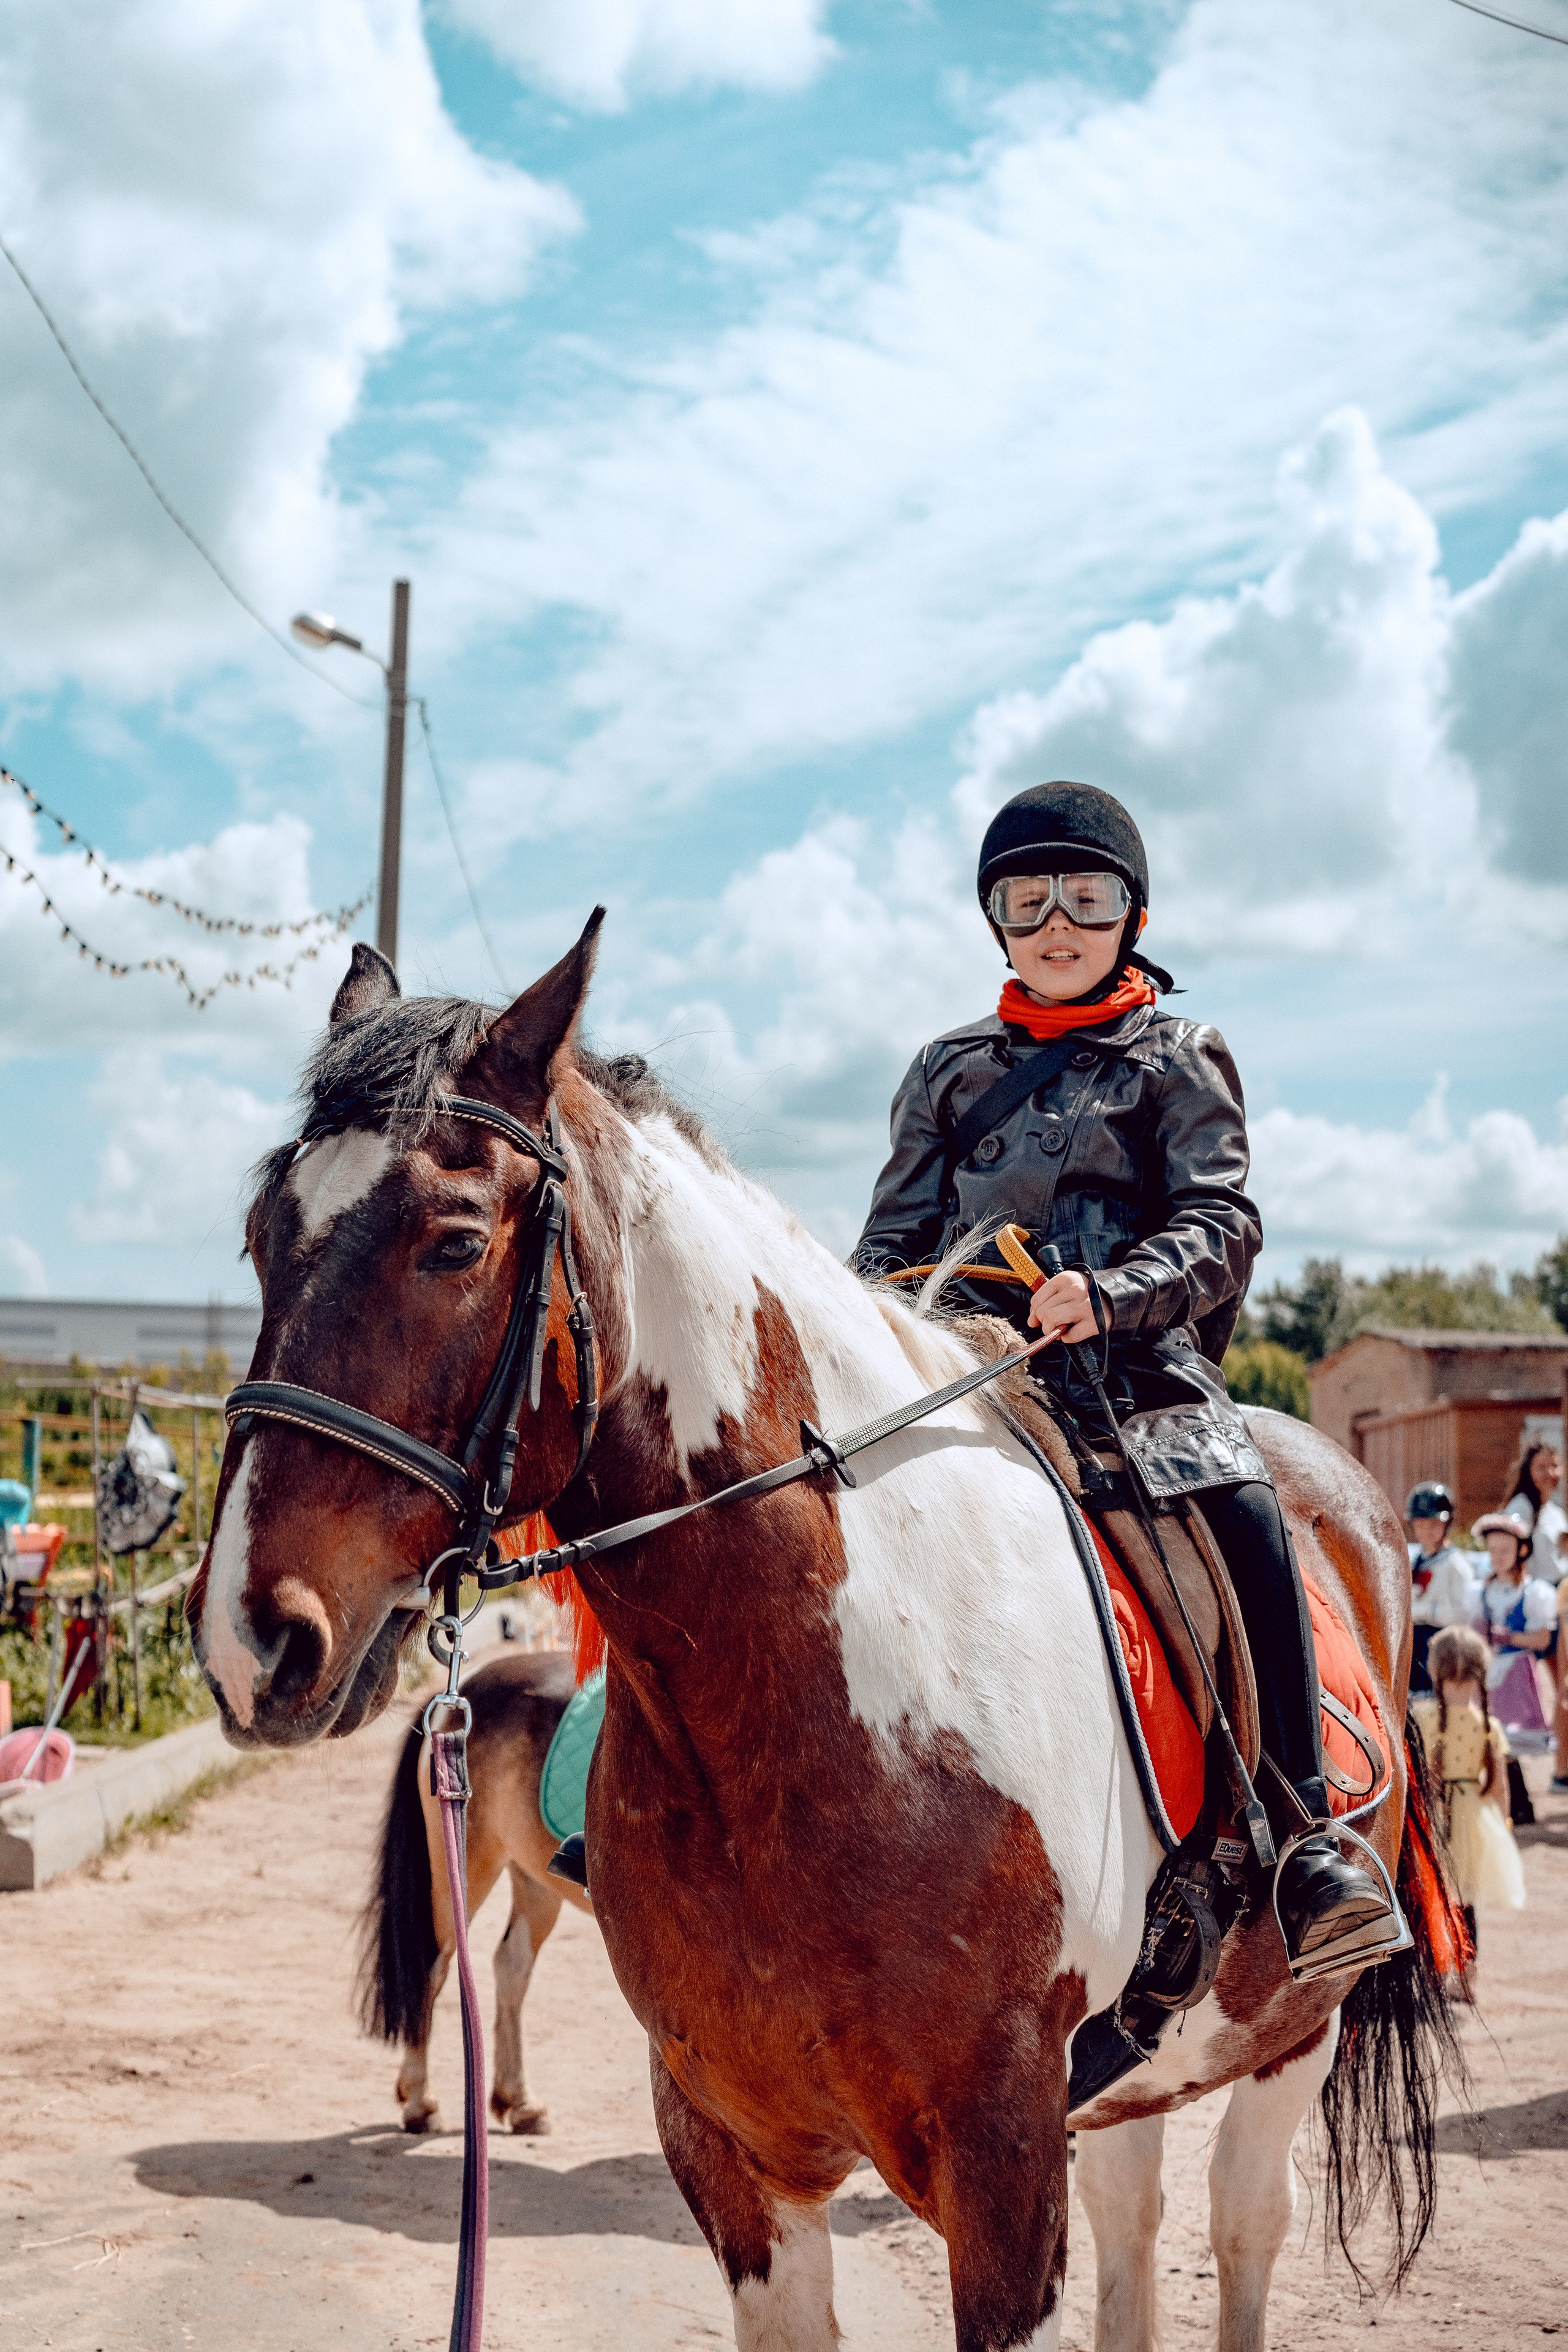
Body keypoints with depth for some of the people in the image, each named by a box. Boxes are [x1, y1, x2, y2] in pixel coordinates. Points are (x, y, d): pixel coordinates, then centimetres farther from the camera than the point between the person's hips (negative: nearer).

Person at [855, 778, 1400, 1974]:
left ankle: (1308, 1835, -26)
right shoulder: (950, 1068, 20)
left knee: (1242, 1506, -30)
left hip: (1134, 1368, -3)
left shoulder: (1177, 1058, 10)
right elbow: (897, 1234, 20)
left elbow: (1220, 1224, -2)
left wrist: (1111, 1291, -22)